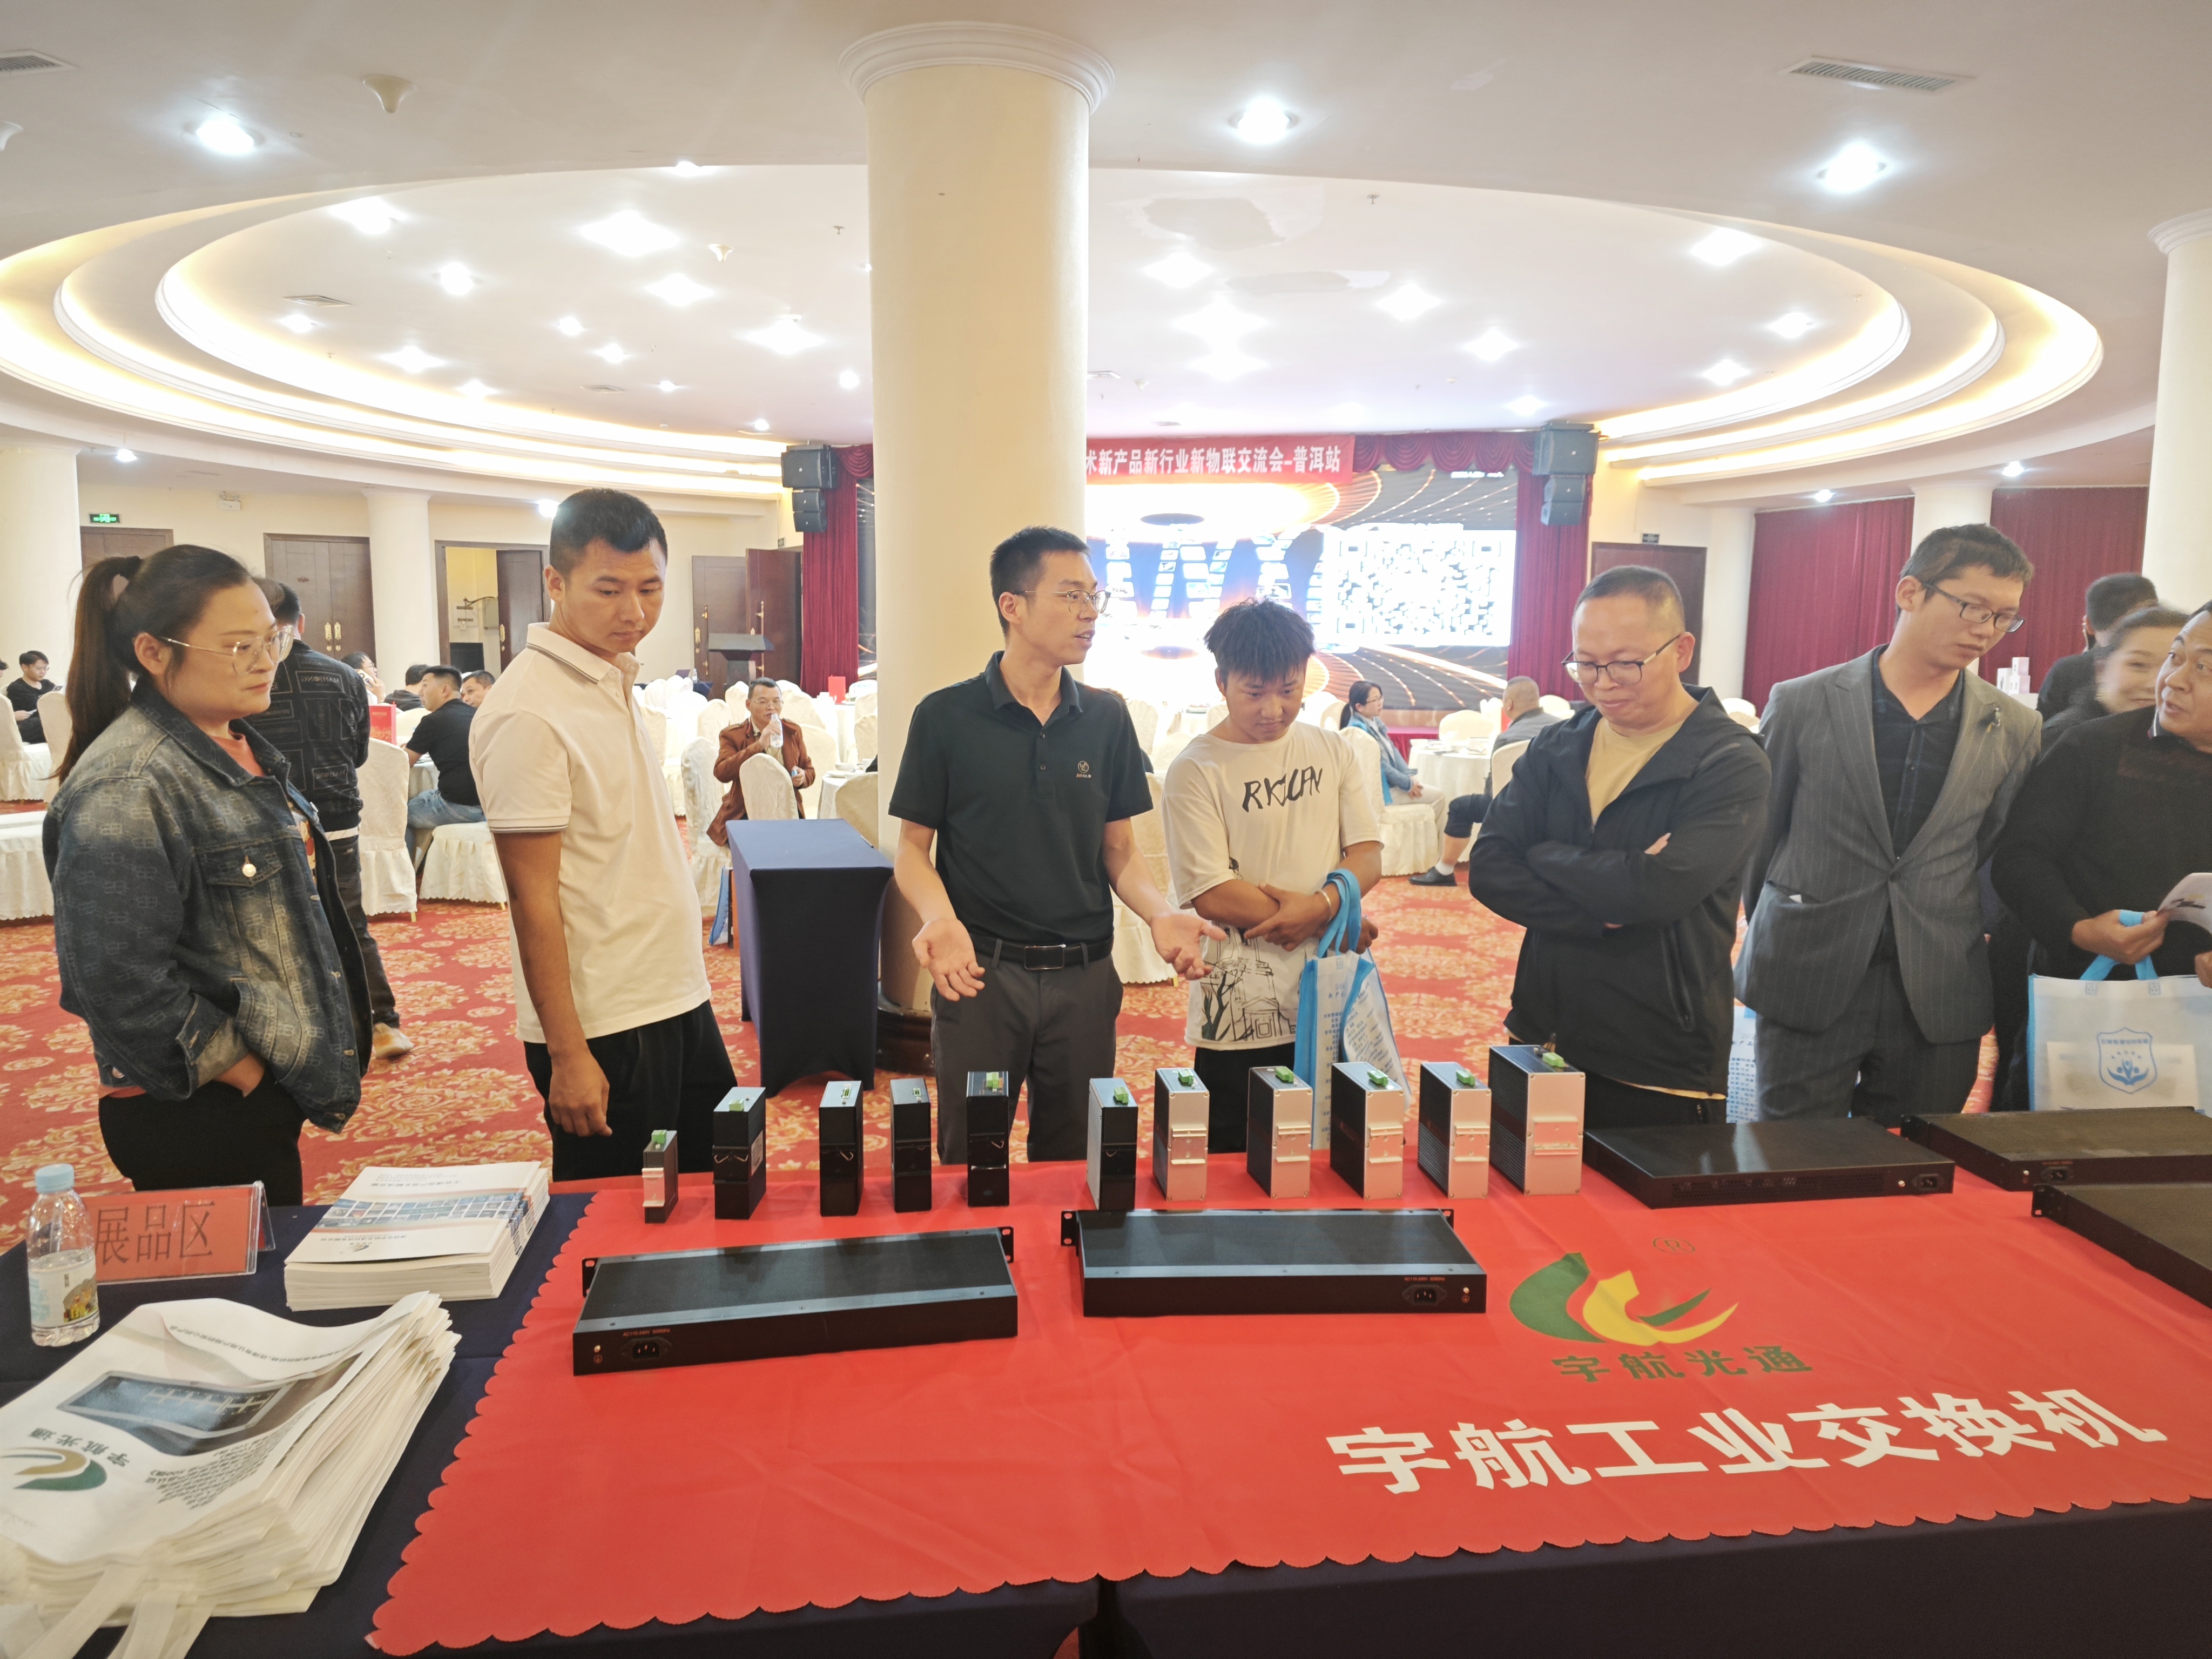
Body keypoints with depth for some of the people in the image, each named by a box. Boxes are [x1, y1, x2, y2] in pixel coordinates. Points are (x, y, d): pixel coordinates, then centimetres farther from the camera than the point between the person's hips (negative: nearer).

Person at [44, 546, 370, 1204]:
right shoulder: (126, 787, -21)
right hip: (195, 1117, -9)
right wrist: (242, 1072, -17)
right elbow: (120, 981, -25)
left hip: (273, 1089, 9)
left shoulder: (236, 749, 9)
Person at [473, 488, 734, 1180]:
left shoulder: (617, 678, 9)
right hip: (604, 1028, -8)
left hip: (678, 997, 8)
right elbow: (532, 897, -18)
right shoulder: (528, 713, -18)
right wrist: (567, 1055, -18)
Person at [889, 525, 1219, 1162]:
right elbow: (913, 848, 0)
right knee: (971, 1163, 11)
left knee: (1072, 1161, 16)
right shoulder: (945, 717, -5)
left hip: (1085, 976, 3)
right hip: (980, 969, -3)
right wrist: (939, 918, -20)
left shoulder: (1106, 717, 5)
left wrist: (1159, 914, -10)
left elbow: (1118, 849, 9)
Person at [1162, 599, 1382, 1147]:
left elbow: (1367, 855, 5)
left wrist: (1321, 905, -18)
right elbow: (1212, 895, -14)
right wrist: (1340, 923, -10)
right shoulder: (1196, 770, -7)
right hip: (1241, 1019, -4)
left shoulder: (1331, 751, 9)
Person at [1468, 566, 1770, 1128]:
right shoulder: (1556, 748, 4)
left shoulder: (1732, 765, -10)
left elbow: (1660, 889, -25)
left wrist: (1543, 856, -11)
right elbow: (1488, 870, -7)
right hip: (1542, 1045, 5)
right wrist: (1600, 911, -20)